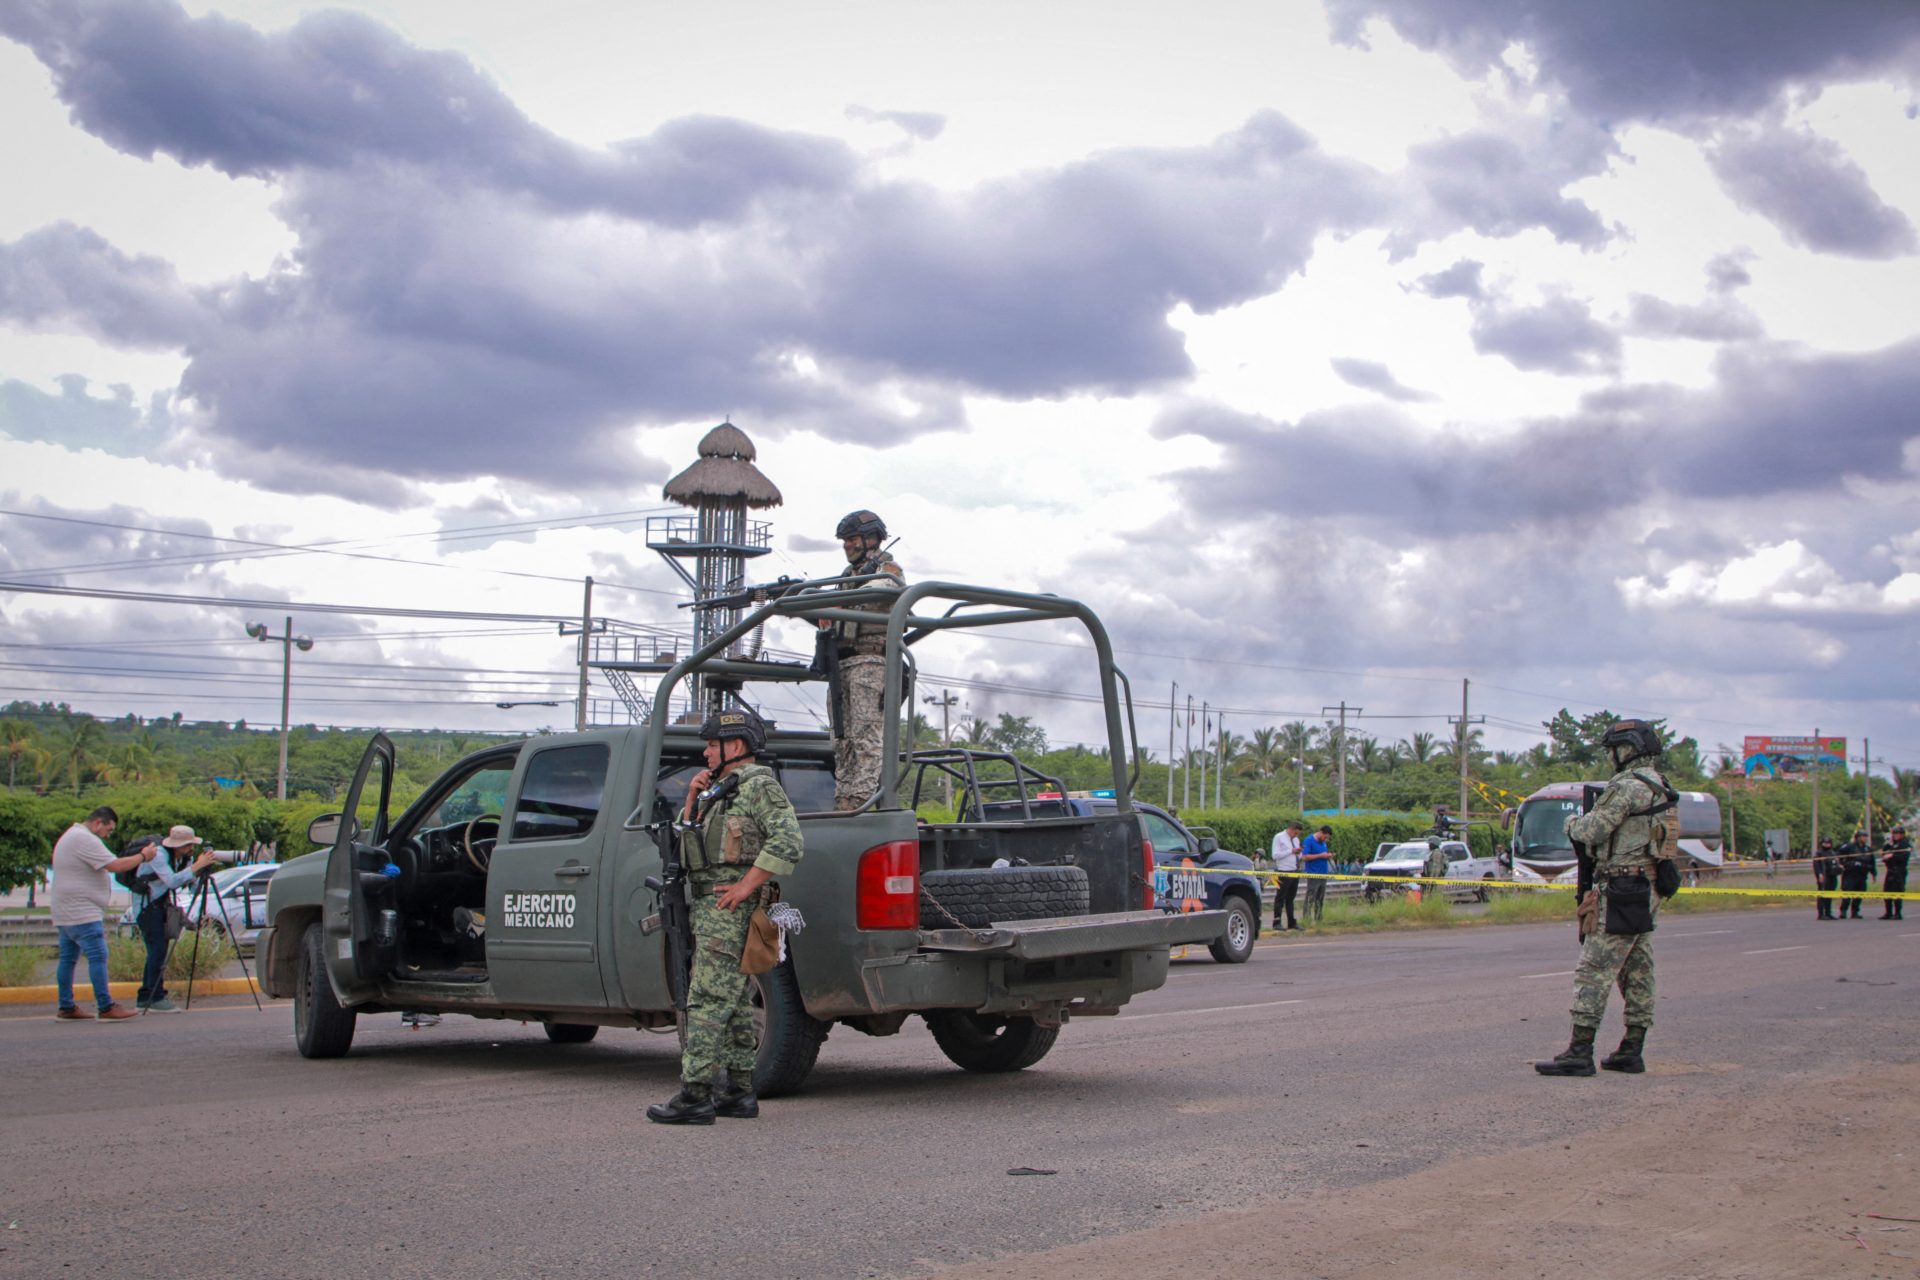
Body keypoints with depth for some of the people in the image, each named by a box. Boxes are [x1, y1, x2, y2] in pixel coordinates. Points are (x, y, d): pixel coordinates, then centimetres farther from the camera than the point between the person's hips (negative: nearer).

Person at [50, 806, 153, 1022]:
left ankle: (66, 1008, 13)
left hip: (66, 913, 11)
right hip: (82, 913, -11)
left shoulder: (69, 837, 20)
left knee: (68, 958, 11)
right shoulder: (85, 839, -15)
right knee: (98, 956, -12)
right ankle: (106, 1008, -14)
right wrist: (143, 856, -9)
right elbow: (114, 865, -20)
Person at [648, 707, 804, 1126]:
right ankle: (739, 1092, 15)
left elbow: (787, 844, -18)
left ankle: (695, 1095, -15)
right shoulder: (720, 789, 23)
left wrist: (745, 887, -21)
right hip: (709, 904, 10)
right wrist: (693, 799, 10)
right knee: (733, 1002, 11)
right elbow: (688, 840, 26)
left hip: (730, 906, -10)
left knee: (709, 999, -13)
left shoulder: (759, 786, -8)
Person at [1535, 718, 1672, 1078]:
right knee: (1638, 973, 12)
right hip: (1649, 892, 10)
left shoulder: (1626, 787, -15)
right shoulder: (1661, 789, 15)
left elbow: (1592, 832, -17)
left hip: (1621, 892, -10)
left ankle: (1580, 1053, -11)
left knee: (1593, 971, -9)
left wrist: (1573, 823, 4)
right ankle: (1632, 1051, 15)